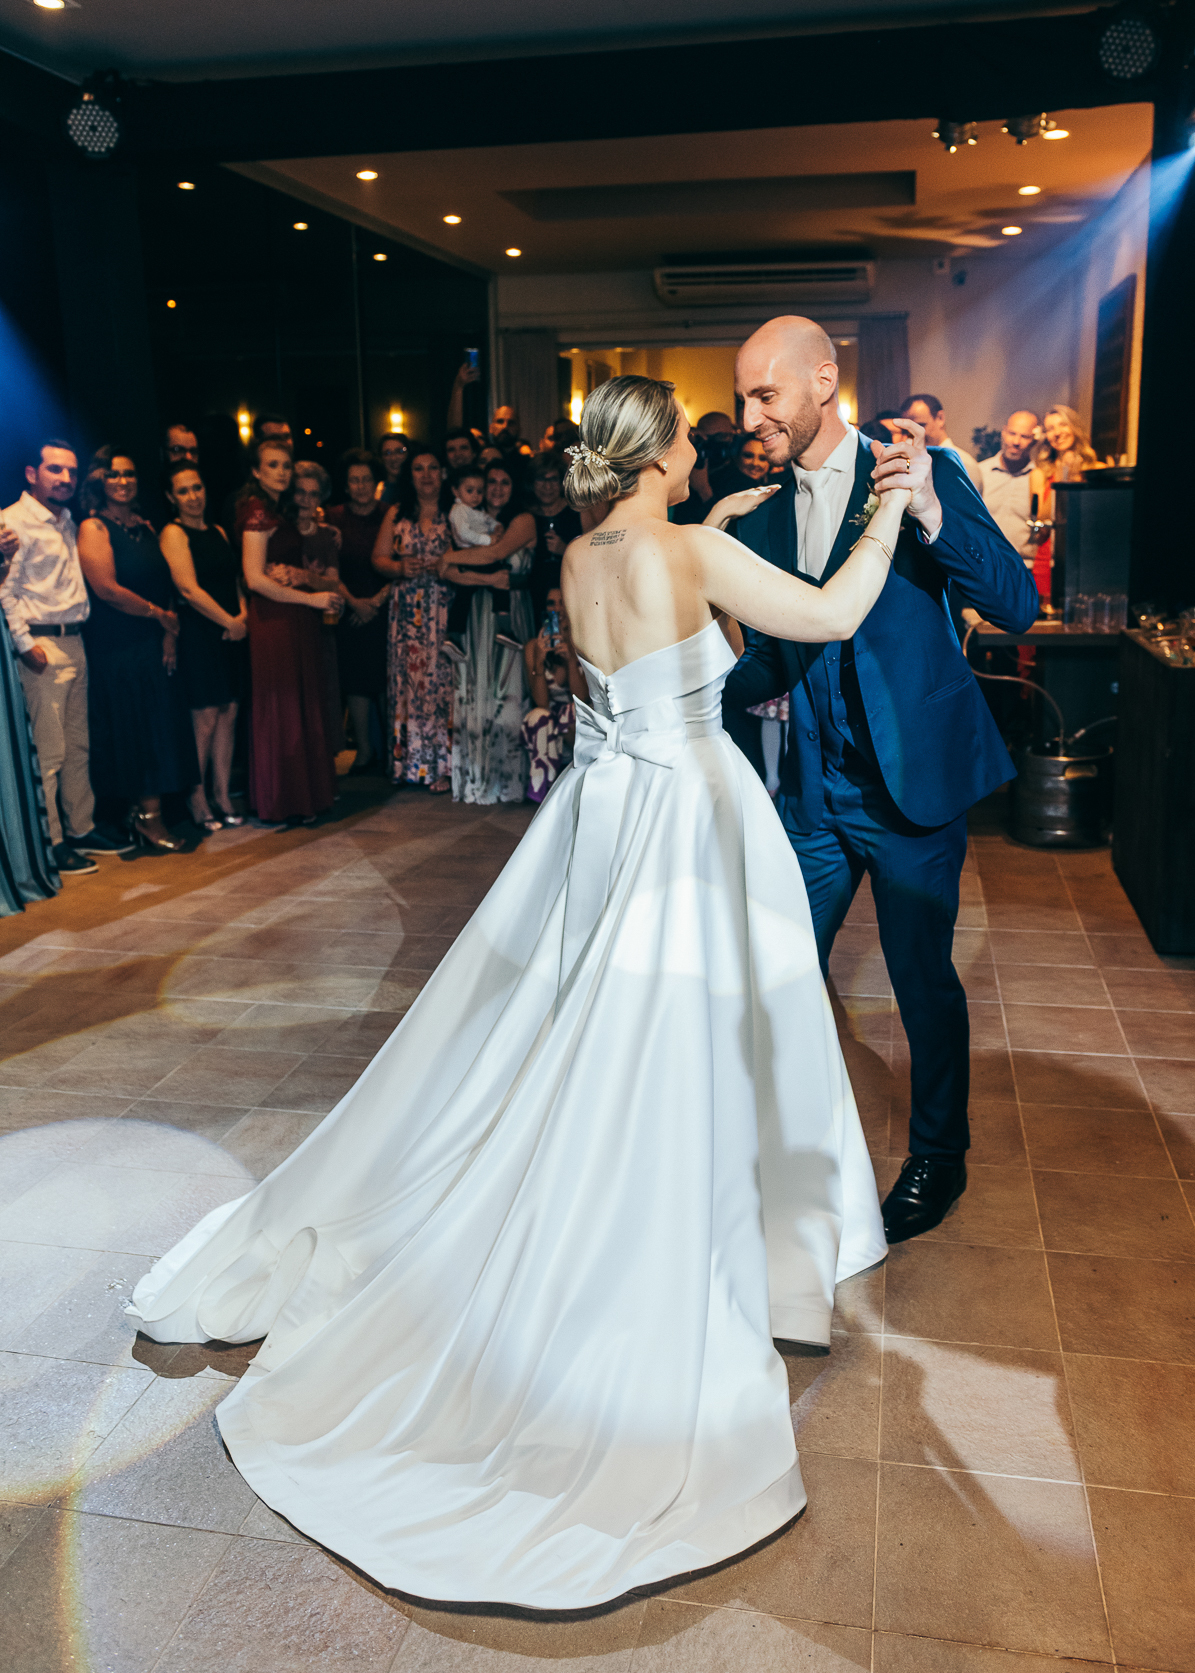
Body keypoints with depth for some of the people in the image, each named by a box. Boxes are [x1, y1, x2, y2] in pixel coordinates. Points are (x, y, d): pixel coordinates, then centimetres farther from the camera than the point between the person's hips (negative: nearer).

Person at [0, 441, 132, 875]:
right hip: (42, 647, -8)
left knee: (77, 745, 14)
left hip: (75, 643, 9)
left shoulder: (68, 524, 18)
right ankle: (49, 844, 1)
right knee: (48, 752, -6)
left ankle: (81, 828, 23)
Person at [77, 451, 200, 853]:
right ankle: (147, 816, 5)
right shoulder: (94, 527, -6)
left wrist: (170, 636, -2)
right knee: (131, 729, -2)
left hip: (156, 643, 7)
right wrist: (159, 616, -8)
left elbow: (164, 584, 11)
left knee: (160, 729, 7)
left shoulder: (145, 527, 14)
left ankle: (150, 815, 15)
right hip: (117, 649, -7)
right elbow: (107, 589, -15)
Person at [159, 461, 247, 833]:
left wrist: (244, 614, -1)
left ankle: (222, 797, 17)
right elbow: (189, 589, -13)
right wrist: (230, 622, -10)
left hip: (231, 633, 7)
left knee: (229, 714, 8)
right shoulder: (173, 534, -6)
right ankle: (198, 803, 7)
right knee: (204, 719, -4)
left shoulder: (218, 532, 16)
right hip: (198, 636, -7)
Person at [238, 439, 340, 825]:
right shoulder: (258, 512, -12)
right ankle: (284, 803, 7)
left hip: (294, 619, 9)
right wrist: (313, 598, -15)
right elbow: (255, 578, -20)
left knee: (301, 706, 12)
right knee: (282, 710, -2)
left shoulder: (281, 510, 16)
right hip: (275, 621, -9)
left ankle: (304, 792, 21)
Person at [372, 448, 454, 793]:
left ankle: (443, 766, 0)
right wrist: (400, 568, -8)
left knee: (441, 680, -6)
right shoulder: (396, 514, 13)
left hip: (444, 612, -3)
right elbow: (378, 558, 11)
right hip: (406, 614, 3)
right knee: (406, 681, 3)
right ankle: (410, 761, 13)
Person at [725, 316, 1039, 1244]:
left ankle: (938, 1158, 31)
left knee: (923, 977, 7)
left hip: (912, 781, -4)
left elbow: (1018, 605, -15)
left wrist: (928, 513, -29)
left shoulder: (926, 471, -7)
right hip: (813, 786, 5)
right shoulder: (764, 521, 7)